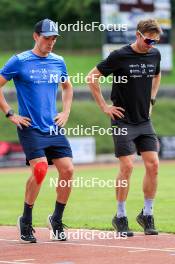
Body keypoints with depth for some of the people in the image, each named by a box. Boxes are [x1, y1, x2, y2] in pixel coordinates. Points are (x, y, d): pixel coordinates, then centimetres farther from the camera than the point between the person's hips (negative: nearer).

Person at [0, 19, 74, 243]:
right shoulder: (19, 61, -4)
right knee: (40, 169, -21)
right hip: (30, 128, -5)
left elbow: (67, 87, 29)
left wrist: (65, 112, 15)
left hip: (54, 129, 5)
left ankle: (57, 220, 13)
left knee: (68, 170, -5)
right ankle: (25, 222, -3)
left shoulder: (58, 62, 11)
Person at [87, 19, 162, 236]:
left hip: (144, 121, 5)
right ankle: (120, 217, 3)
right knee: (127, 167, -10)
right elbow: (92, 77, -7)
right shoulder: (119, 56, -12)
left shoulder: (155, 55, 6)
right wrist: (104, 106, -7)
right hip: (123, 121, -5)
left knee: (153, 165, -3)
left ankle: (147, 214, 11)